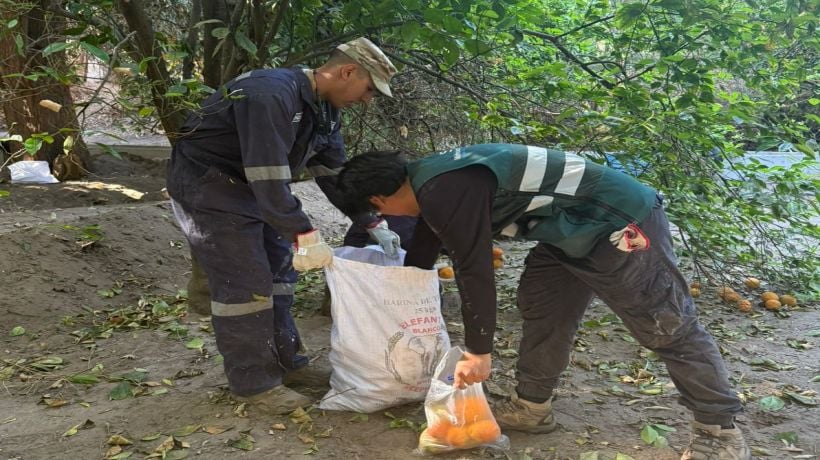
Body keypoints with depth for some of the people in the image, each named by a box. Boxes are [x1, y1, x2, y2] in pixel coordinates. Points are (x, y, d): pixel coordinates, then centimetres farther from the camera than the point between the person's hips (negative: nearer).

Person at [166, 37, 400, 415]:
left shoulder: (323, 111, 3)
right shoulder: (271, 94, -29)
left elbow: (336, 173, 8)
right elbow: (268, 175, -36)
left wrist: (374, 225, 3)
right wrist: (305, 235, -38)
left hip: (250, 186, 10)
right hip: (206, 185, -10)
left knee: (279, 269, 14)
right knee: (245, 283, -9)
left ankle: (282, 359, 28)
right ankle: (253, 384, 3)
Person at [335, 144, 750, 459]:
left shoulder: (446, 192, -22)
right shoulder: (429, 179, 11)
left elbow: (473, 271, -20)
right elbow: (421, 254, 26)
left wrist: (477, 351, -9)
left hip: (619, 223, -10)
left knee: (669, 328, -1)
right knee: (540, 309, 14)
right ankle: (532, 407, 26)